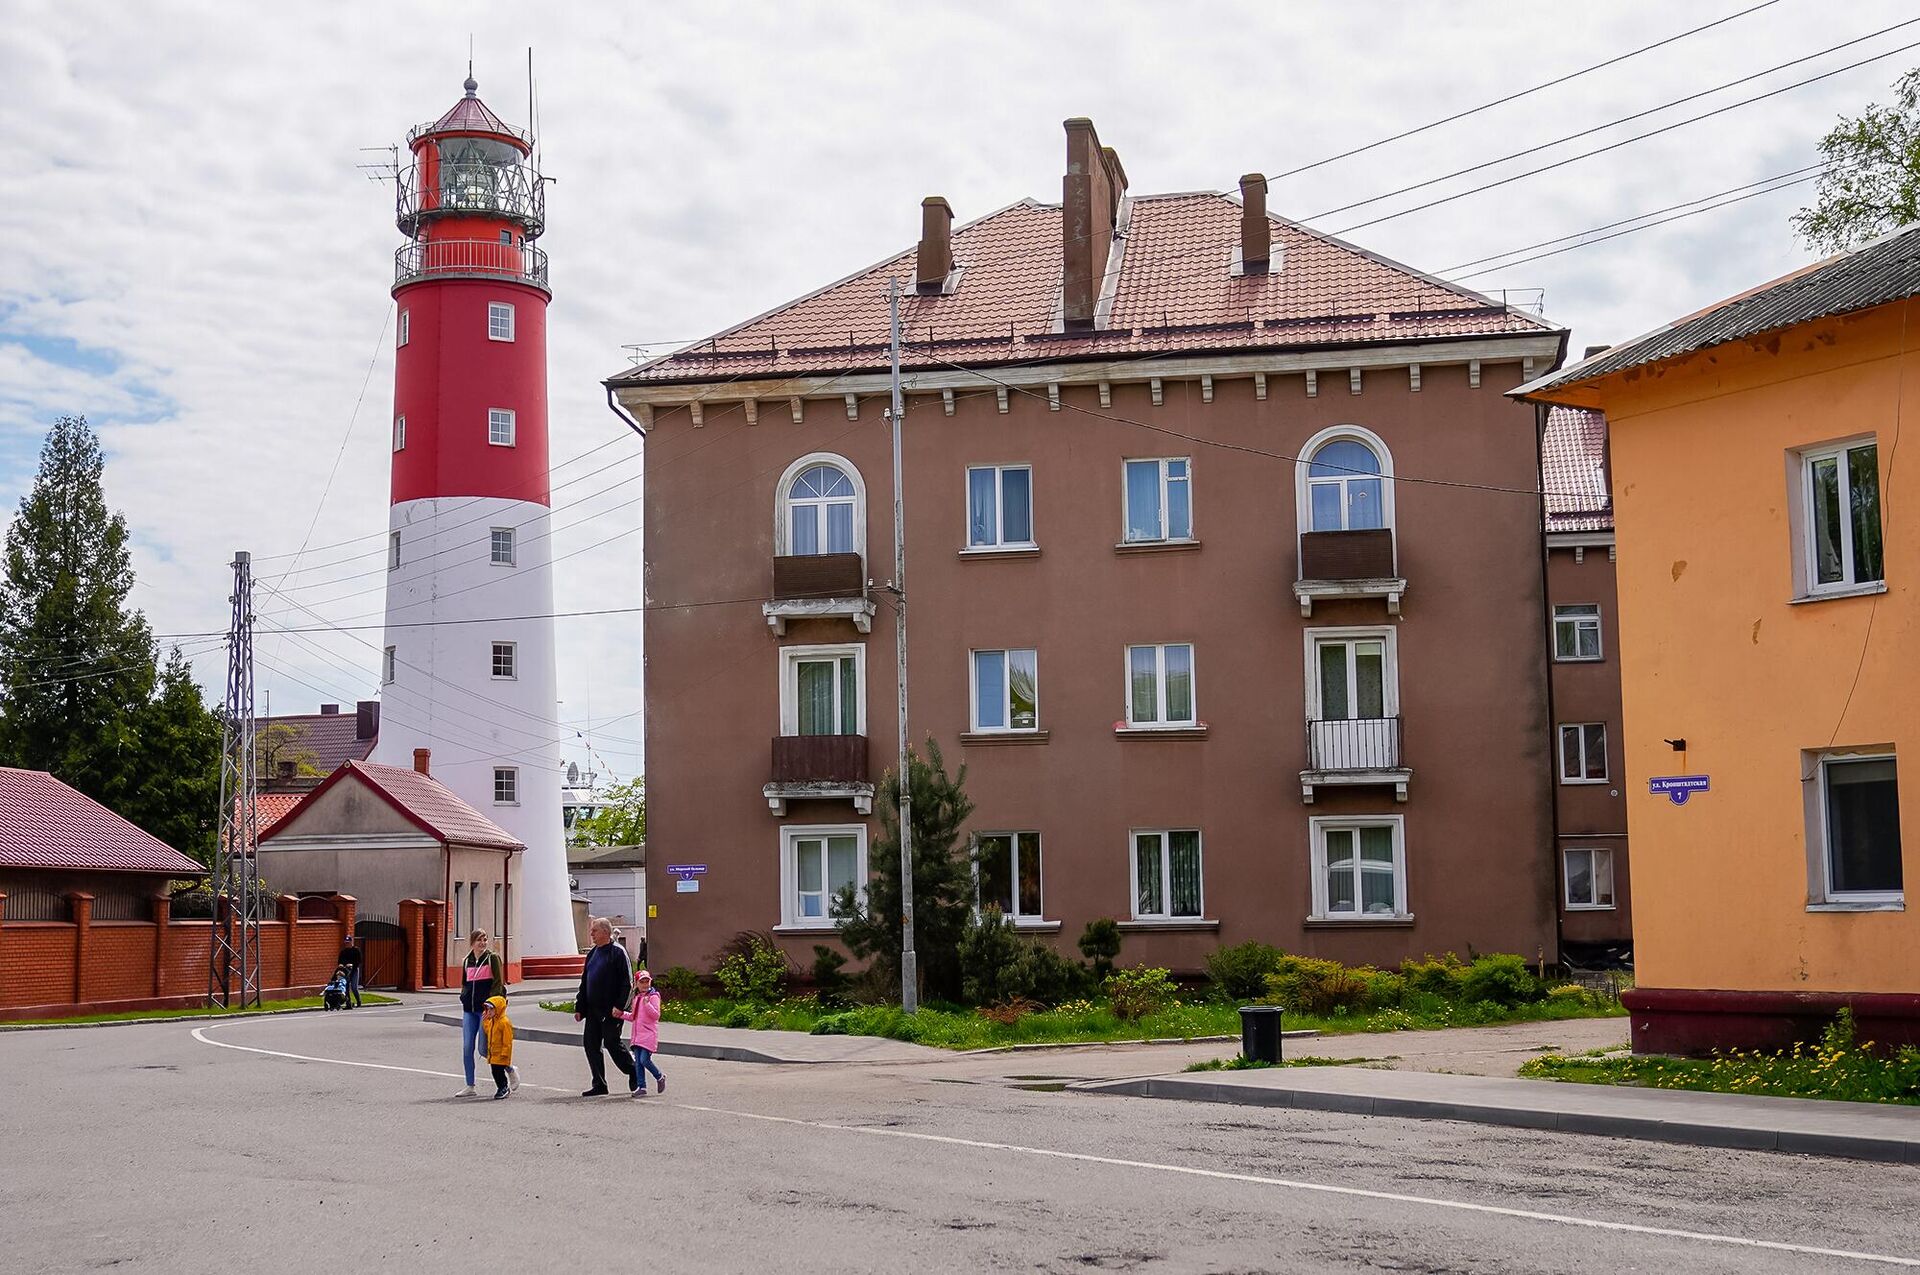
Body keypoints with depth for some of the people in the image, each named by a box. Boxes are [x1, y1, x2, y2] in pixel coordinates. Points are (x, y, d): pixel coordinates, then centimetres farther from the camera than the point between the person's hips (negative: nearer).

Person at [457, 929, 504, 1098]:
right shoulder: (467, 961, 12)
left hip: (486, 1008, -5)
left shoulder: (492, 959, -2)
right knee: (467, 1048, -1)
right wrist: (464, 997, 6)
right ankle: (470, 1087, 5)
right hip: (469, 1010, 5)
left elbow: (498, 983, -7)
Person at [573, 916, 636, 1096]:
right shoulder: (592, 954, 15)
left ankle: (635, 1074, 17)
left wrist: (619, 1006, -21)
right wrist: (579, 1008, 14)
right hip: (593, 1010, 8)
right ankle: (599, 1084, 11)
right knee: (590, 1043, 4)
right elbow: (584, 983, 19)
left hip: (611, 1011, -8)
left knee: (611, 1044, -3)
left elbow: (626, 983, -13)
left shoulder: (617, 952, -9)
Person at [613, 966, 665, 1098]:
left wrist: (647, 1004, -26)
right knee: (638, 1061, 3)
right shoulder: (636, 998, 16)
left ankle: (660, 1078, 9)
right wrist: (621, 1014, 11)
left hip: (649, 1034, -7)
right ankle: (641, 1087, 7)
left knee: (644, 1059, -13)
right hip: (638, 1035, 7)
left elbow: (656, 1015, -15)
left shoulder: (653, 996, -7)